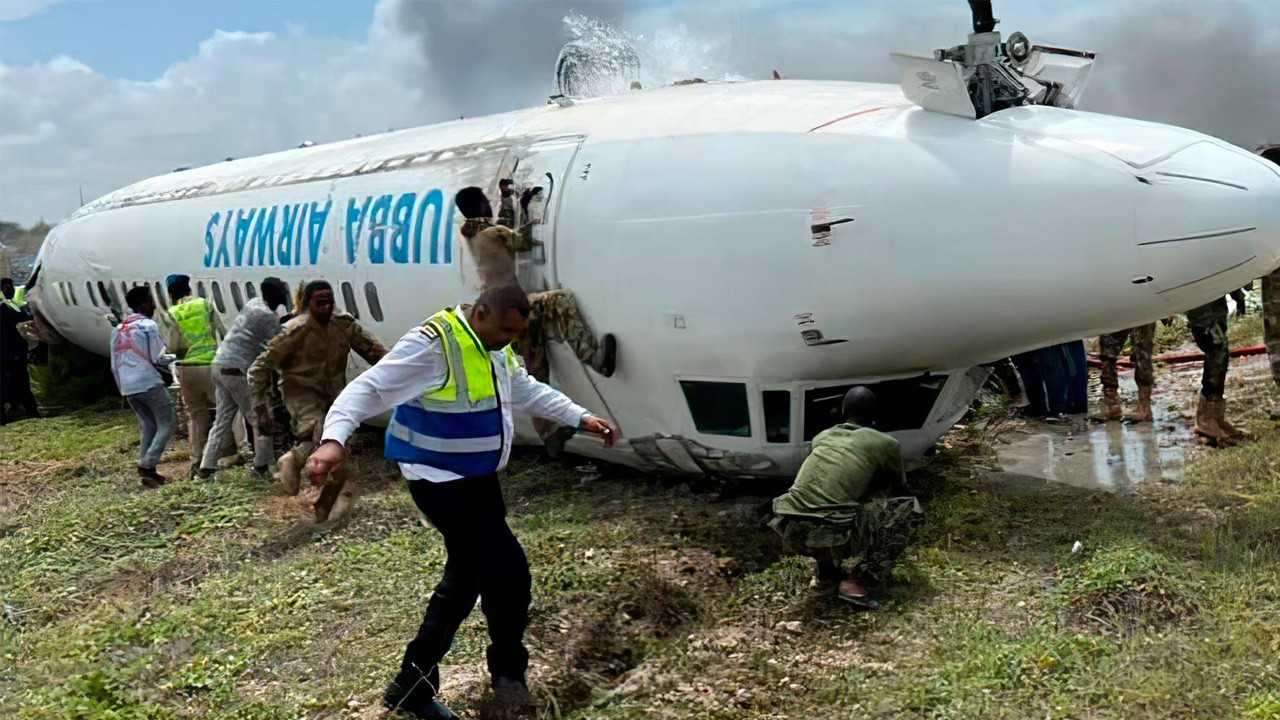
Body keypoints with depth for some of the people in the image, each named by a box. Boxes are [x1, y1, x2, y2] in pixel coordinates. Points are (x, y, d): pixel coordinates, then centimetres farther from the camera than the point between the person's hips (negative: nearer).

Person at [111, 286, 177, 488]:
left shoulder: (118, 330, 16)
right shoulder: (148, 325, -7)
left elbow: (114, 365, 18)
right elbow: (158, 358, -10)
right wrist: (175, 358, 8)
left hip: (127, 387, 7)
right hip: (149, 384, -7)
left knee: (148, 426, 15)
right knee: (167, 423, 0)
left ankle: (146, 469, 9)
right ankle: (148, 464, -13)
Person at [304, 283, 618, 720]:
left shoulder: (497, 349, 7)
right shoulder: (432, 344, -22)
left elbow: (529, 391, 22)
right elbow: (368, 389, -26)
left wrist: (581, 418, 18)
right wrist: (335, 438, -42)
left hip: (479, 480, 10)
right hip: (441, 482, -10)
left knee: (466, 578, 18)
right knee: (508, 572, -11)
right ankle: (508, 671, 17)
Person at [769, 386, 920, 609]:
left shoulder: (822, 437, 21)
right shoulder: (886, 444, 9)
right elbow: (900, 487, 28)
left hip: (789, 532, 5)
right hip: (829, 536, -5)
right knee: (909, 504, 12)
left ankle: (826, 571, 22)